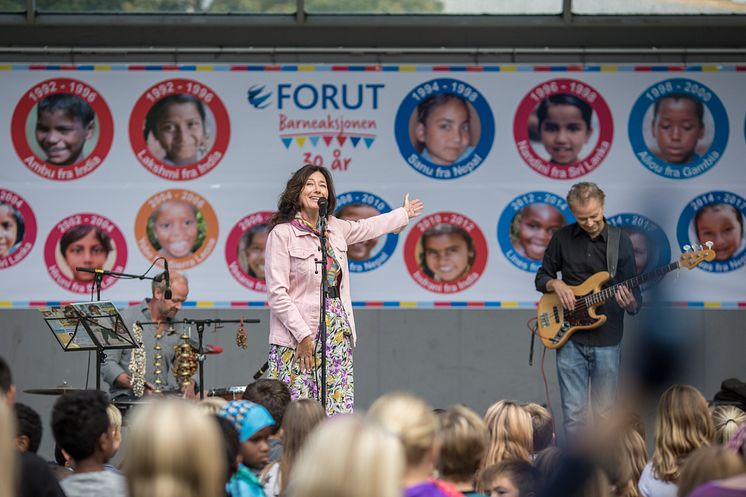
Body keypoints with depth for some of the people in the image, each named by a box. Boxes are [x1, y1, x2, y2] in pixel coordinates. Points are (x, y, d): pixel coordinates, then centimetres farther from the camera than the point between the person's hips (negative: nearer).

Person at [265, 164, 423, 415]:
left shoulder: (336, 229, 13)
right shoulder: (282, 234, -7)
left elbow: (367, 227, 36)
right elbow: (276, 293, -11)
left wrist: (403, 214, 51)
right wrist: (302, 335, -15)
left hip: (338, 336, 6)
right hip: (297, 339, -6)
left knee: (340, 412, -1)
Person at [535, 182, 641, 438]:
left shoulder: (620, 242, 0)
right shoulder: (563, 238, 4)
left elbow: (636, 301, 0)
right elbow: (541, 277, 15)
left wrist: (630, 303, -23)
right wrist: (556, 284, -7)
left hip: (607, 341, 0)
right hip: (570, 340, 0)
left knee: (605, 412, 5)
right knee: (573, 414, -3)